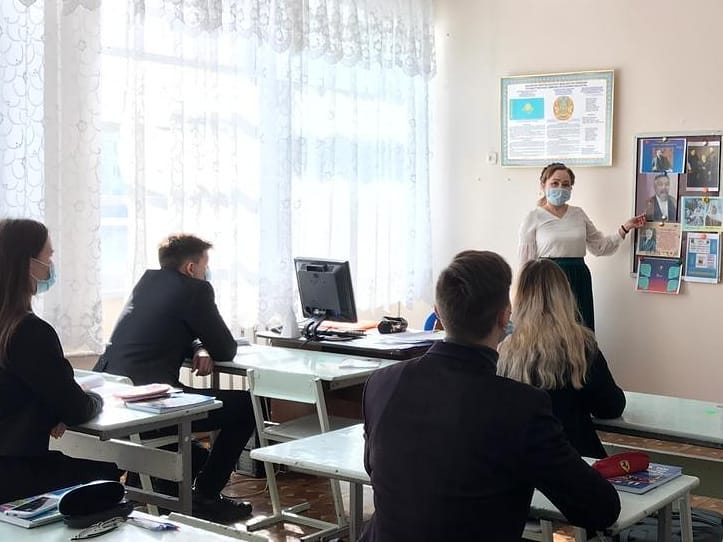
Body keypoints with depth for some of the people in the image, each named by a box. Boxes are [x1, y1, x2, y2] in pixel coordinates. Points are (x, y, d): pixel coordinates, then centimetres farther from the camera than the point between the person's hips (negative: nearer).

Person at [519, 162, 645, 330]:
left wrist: (625, 228, 9)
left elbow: (601, 247, 17)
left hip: (579, 280, 4)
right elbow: (526, 261, -1)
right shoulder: (533, 218, 0)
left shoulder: (579, 214, 13)